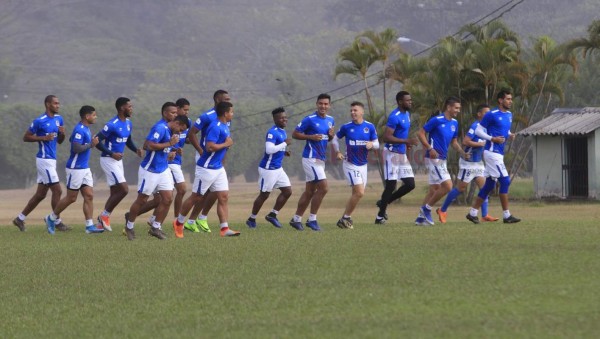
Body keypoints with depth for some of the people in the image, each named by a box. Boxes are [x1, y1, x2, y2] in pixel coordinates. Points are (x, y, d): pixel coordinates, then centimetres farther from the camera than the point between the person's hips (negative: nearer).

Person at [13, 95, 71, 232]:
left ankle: (20, 219, 19)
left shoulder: (58, 119, 11)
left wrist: (62, 133, -4)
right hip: (44, 160, -8)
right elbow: (26, 137, -7)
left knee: (40, 194, 11)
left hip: (51, 160, 8)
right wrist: (43, 138, -18)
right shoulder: (39, 121, -13)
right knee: (57, 190, -8)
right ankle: (57, 222, 2)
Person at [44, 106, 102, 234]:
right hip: (76, 169, -9)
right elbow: (76, 148, -26)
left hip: (85, 168, 9)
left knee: (89, 196, 2)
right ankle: (51, 218, 15)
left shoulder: (85, 129, 11)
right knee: (71, 198, -1)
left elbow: (71, 140, 25)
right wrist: (91, 144, -17)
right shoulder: (79, 130, -18)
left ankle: (89, 226, 2)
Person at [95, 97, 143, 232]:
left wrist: (136, 149, 2)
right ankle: (104, 215, 0)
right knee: (123, 189, -13)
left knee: (115, 193, 10)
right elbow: (97, 141, -20)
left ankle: (103, 220, 18)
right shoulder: (112, 125, -20)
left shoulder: (128, 123, 8)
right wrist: (112, 154, -25)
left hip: (118, 160, 9)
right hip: (108, 160, -9)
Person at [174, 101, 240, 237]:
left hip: (218, 168, 9)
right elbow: (210, 146, -28)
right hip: (207, 168, -9)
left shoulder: (225, 126, 10)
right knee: (196, 197, 3)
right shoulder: (215, 127, -20)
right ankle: (178, 223, 18)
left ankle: (225, 229, -2)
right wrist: (226, 144, -18)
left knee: (223, 197, 0)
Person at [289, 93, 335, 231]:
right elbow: (295, 134, -7)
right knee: (323, 188, -14)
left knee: (310, 191, 11)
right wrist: (311, 137, -20)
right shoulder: (310, 120, -11)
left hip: (320, 160, 8)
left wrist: (331, 135, -1)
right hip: (311, 158, -8)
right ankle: (312, 219, -6)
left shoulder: (330, 120, 11)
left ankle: (296, 219, 19)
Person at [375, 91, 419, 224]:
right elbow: (386, 137, -24)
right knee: (391, 185, -6)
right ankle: (380, 216, 6)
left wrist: (407, 143, 12)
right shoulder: (395, 117, -18)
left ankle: (384, 203, 20)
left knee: (410, 184, 5)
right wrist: (406, 141, -27)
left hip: (402, 154, 9)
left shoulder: (407, 114, 12)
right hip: (392, 153, -9)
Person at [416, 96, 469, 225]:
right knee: (447, 186, -14)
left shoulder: (454, 123, 10)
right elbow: (420, 133, -11)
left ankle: (421, 216, 17)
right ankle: (426, 209, -1)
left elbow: (453, 142, 20)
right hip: (434, 158, -9)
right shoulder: (437, 120, -13)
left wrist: (463, 153, 4)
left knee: (435, 189, 11)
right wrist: (430, 149, -21)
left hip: (442, 160, 9)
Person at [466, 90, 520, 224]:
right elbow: (478, 130, -6)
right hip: (492, 152, -9)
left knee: (489, 184, 10)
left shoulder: (509, 115, 14)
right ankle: (506, 215, -10)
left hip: (499, 154, 9)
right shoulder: (492, 115, -10)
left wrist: (509, 135, 6)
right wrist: (492, 139, -18)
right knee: (505, 181, -13)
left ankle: (473, 213, 16)